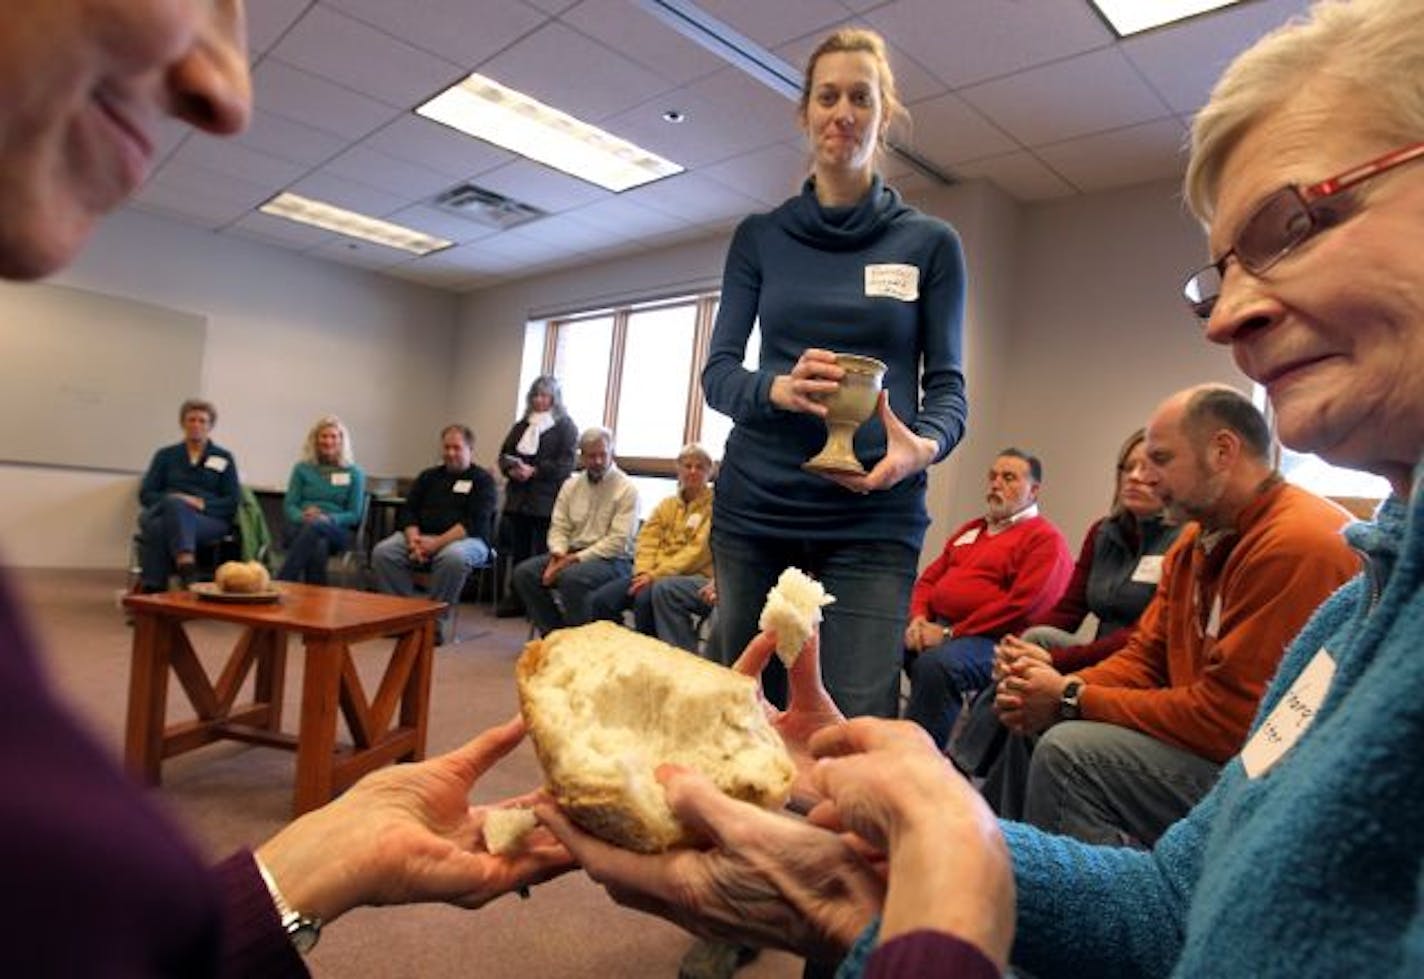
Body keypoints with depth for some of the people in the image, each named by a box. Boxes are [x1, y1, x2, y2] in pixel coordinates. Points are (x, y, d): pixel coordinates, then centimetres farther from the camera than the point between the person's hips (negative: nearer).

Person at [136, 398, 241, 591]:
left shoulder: (224, 458, 16)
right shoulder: (166, 455, 22)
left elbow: (232, 503, 7)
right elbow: (145, 494, 13)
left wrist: (201, 504, -12)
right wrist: (170, 501, -9)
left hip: (210, 520, -1)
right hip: (167, 511, 2)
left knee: (160, 528, -36)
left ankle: (150, 586, -44)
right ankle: (187, 567, -57)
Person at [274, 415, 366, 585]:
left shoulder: (354, 473, 13)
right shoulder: (302, 468, 17)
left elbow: (354, 515, 6)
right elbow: (289, 505, 11)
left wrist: (328, 519, -14)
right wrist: (302, 516, -14)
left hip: (336, 532, -1)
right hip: (300, 527, 1)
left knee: (315, 526, -40)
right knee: (317, 546, -39)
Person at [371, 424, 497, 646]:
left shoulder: (482, 480, 4)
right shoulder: (428, 476, 21)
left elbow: (475, 523, -9)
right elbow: (408, 511, 13)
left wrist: (437, 543, -21)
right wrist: (414, 539, -10)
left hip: (466, 539, -5)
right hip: (422, 536, 5)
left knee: (453, 557, -39)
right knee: (382, 552, -21)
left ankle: (438, 621, -25)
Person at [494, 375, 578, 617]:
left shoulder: (565, 426, 1)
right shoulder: (522, 425, 19)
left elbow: (564, 464, -9)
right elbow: (504, 454, 16)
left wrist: (534, 471, -17)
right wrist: (511, 470, -6)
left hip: (546, 501, -5)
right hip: (518, 498, 5)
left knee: (543, 554, -5)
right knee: (518, 551, 7)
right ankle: (515, 598, 16)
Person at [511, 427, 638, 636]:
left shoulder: (626, 489, -7)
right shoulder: (571, 485, 12)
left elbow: (618, 540, -15)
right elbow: (559, 527, 10)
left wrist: (577, 558, -19)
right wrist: (558, 555, -11)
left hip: (611, 559, -6)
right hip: (571, 554, 6)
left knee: (571, 577, -34)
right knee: (524, 573, -14)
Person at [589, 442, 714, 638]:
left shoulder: (714, 505, -3)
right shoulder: (667, 504, 18)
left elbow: (698, 551, -13)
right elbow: (647, 540, 11)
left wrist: (656, 575, -17)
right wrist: (643, 572, -10)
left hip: (694, 576, -6)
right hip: (655, 574, 6)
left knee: (645, 598, -35)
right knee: (602, 599, -15)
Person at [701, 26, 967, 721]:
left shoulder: (930, 244, 8)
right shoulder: (759, 237, 11)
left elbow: (948, 385, 4)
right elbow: (717, 371, 4)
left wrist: (924, 446, -19)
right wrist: (778, 390, -18)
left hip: (874, 519, -1)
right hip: (754, 507, 2)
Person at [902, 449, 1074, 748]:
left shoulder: (1045, 539, -1)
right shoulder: (971, 530, 24)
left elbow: (1021, 605, -14)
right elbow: (929, 578, 23)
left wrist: (949, 633, -14)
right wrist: (919, 618, 1)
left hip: (993, 639, -7)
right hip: (936, 626, 7)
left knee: (935, 664, -35)